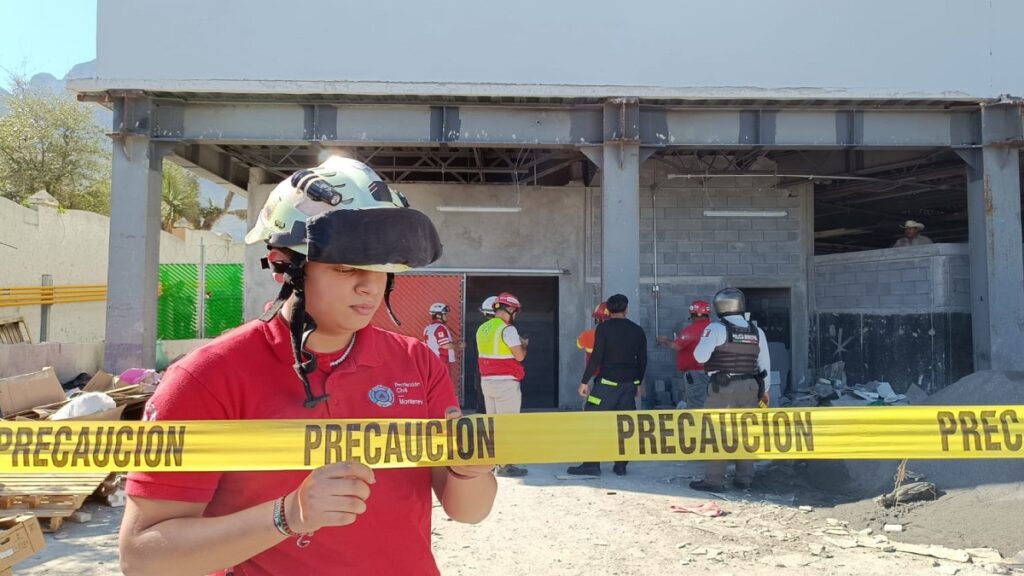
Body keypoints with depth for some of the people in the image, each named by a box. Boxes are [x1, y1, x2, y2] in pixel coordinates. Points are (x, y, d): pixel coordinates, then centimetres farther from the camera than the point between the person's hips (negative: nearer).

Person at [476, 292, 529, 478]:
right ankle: (505, 466, 1)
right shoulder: (507, 329, -13)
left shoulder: (482, 328, 11)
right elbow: (519, 356, -13)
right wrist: (524, 346, 7)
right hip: (506, 382, -8)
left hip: (486, 381, 8)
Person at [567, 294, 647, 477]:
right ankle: (621, 465, 12)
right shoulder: (637, 330, 8)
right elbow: (642, 360, 13)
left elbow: (596, 357, -12)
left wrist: (585, 381, -7)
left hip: (607, 382, -5)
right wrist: (638, 383, 24)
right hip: (629, 383, 5)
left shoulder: (604, 328, -7)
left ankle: (592, 464, -3)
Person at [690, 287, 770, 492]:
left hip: (723, 387, -5)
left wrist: (705, 342, 7)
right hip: (750, 386, 6)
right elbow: (765, 363, 13)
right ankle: (744, 478, 17)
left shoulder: (716, 328, -11)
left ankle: (714, 479, 0)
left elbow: (700, 356, -14)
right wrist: (765, 390, 23)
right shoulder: (756, 331, 7)